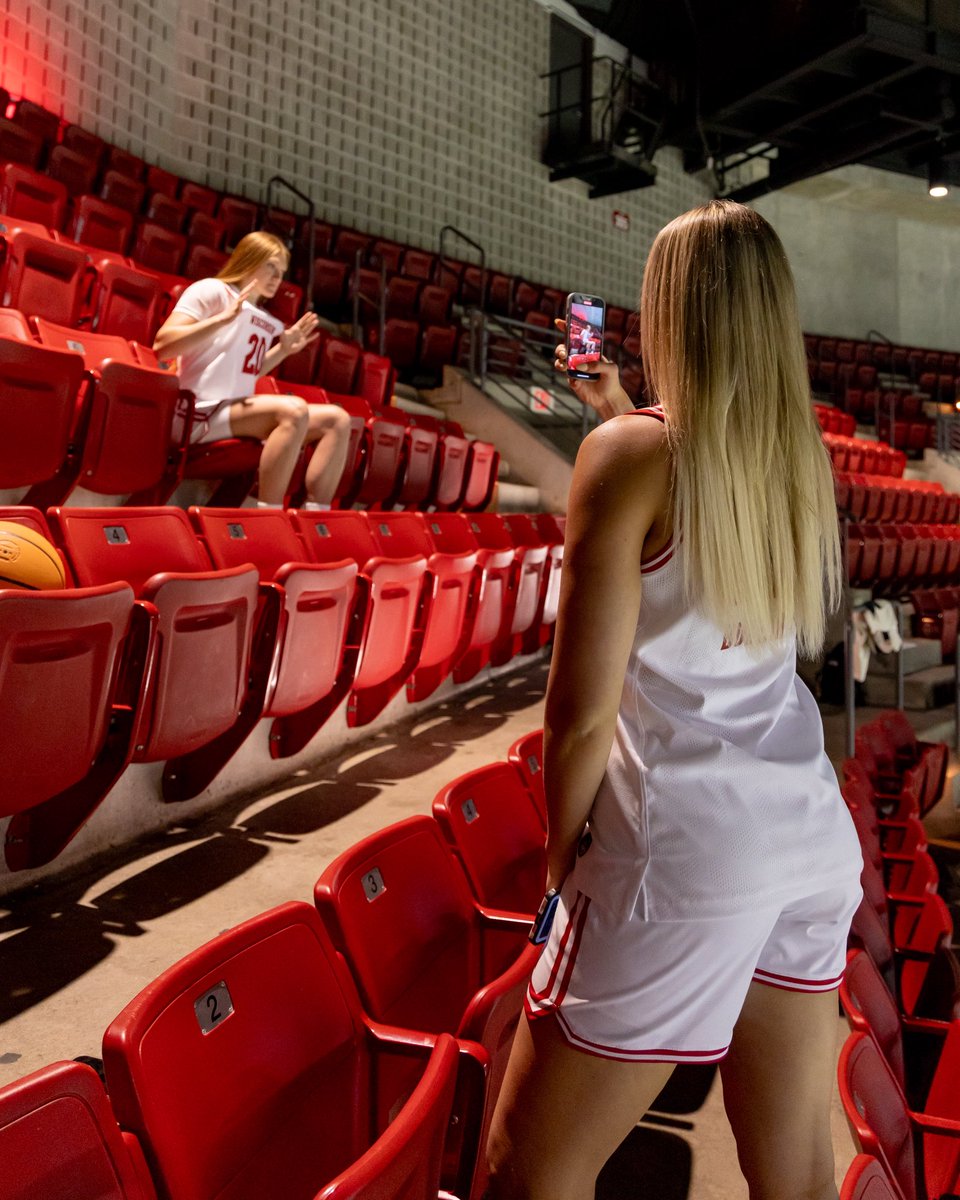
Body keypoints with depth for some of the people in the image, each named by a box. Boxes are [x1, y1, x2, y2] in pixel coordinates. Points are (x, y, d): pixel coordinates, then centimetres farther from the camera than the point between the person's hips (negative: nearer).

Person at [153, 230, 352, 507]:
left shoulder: (267, 323, 21)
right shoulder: (211, 291, 0)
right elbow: (162, 344, -11)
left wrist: (284, 349, 13)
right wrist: (223, 318, -18)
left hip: (240, 409, 8)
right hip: (202, 412, -8)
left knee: (337, 419, -5)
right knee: (294, 410, -32)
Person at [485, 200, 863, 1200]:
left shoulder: (630, 452, -11)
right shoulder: (803, 454, 6)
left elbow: (583, 710, -14)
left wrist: (561, 851, 1)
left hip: (686, 847, -7)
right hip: (815, 837, 7)